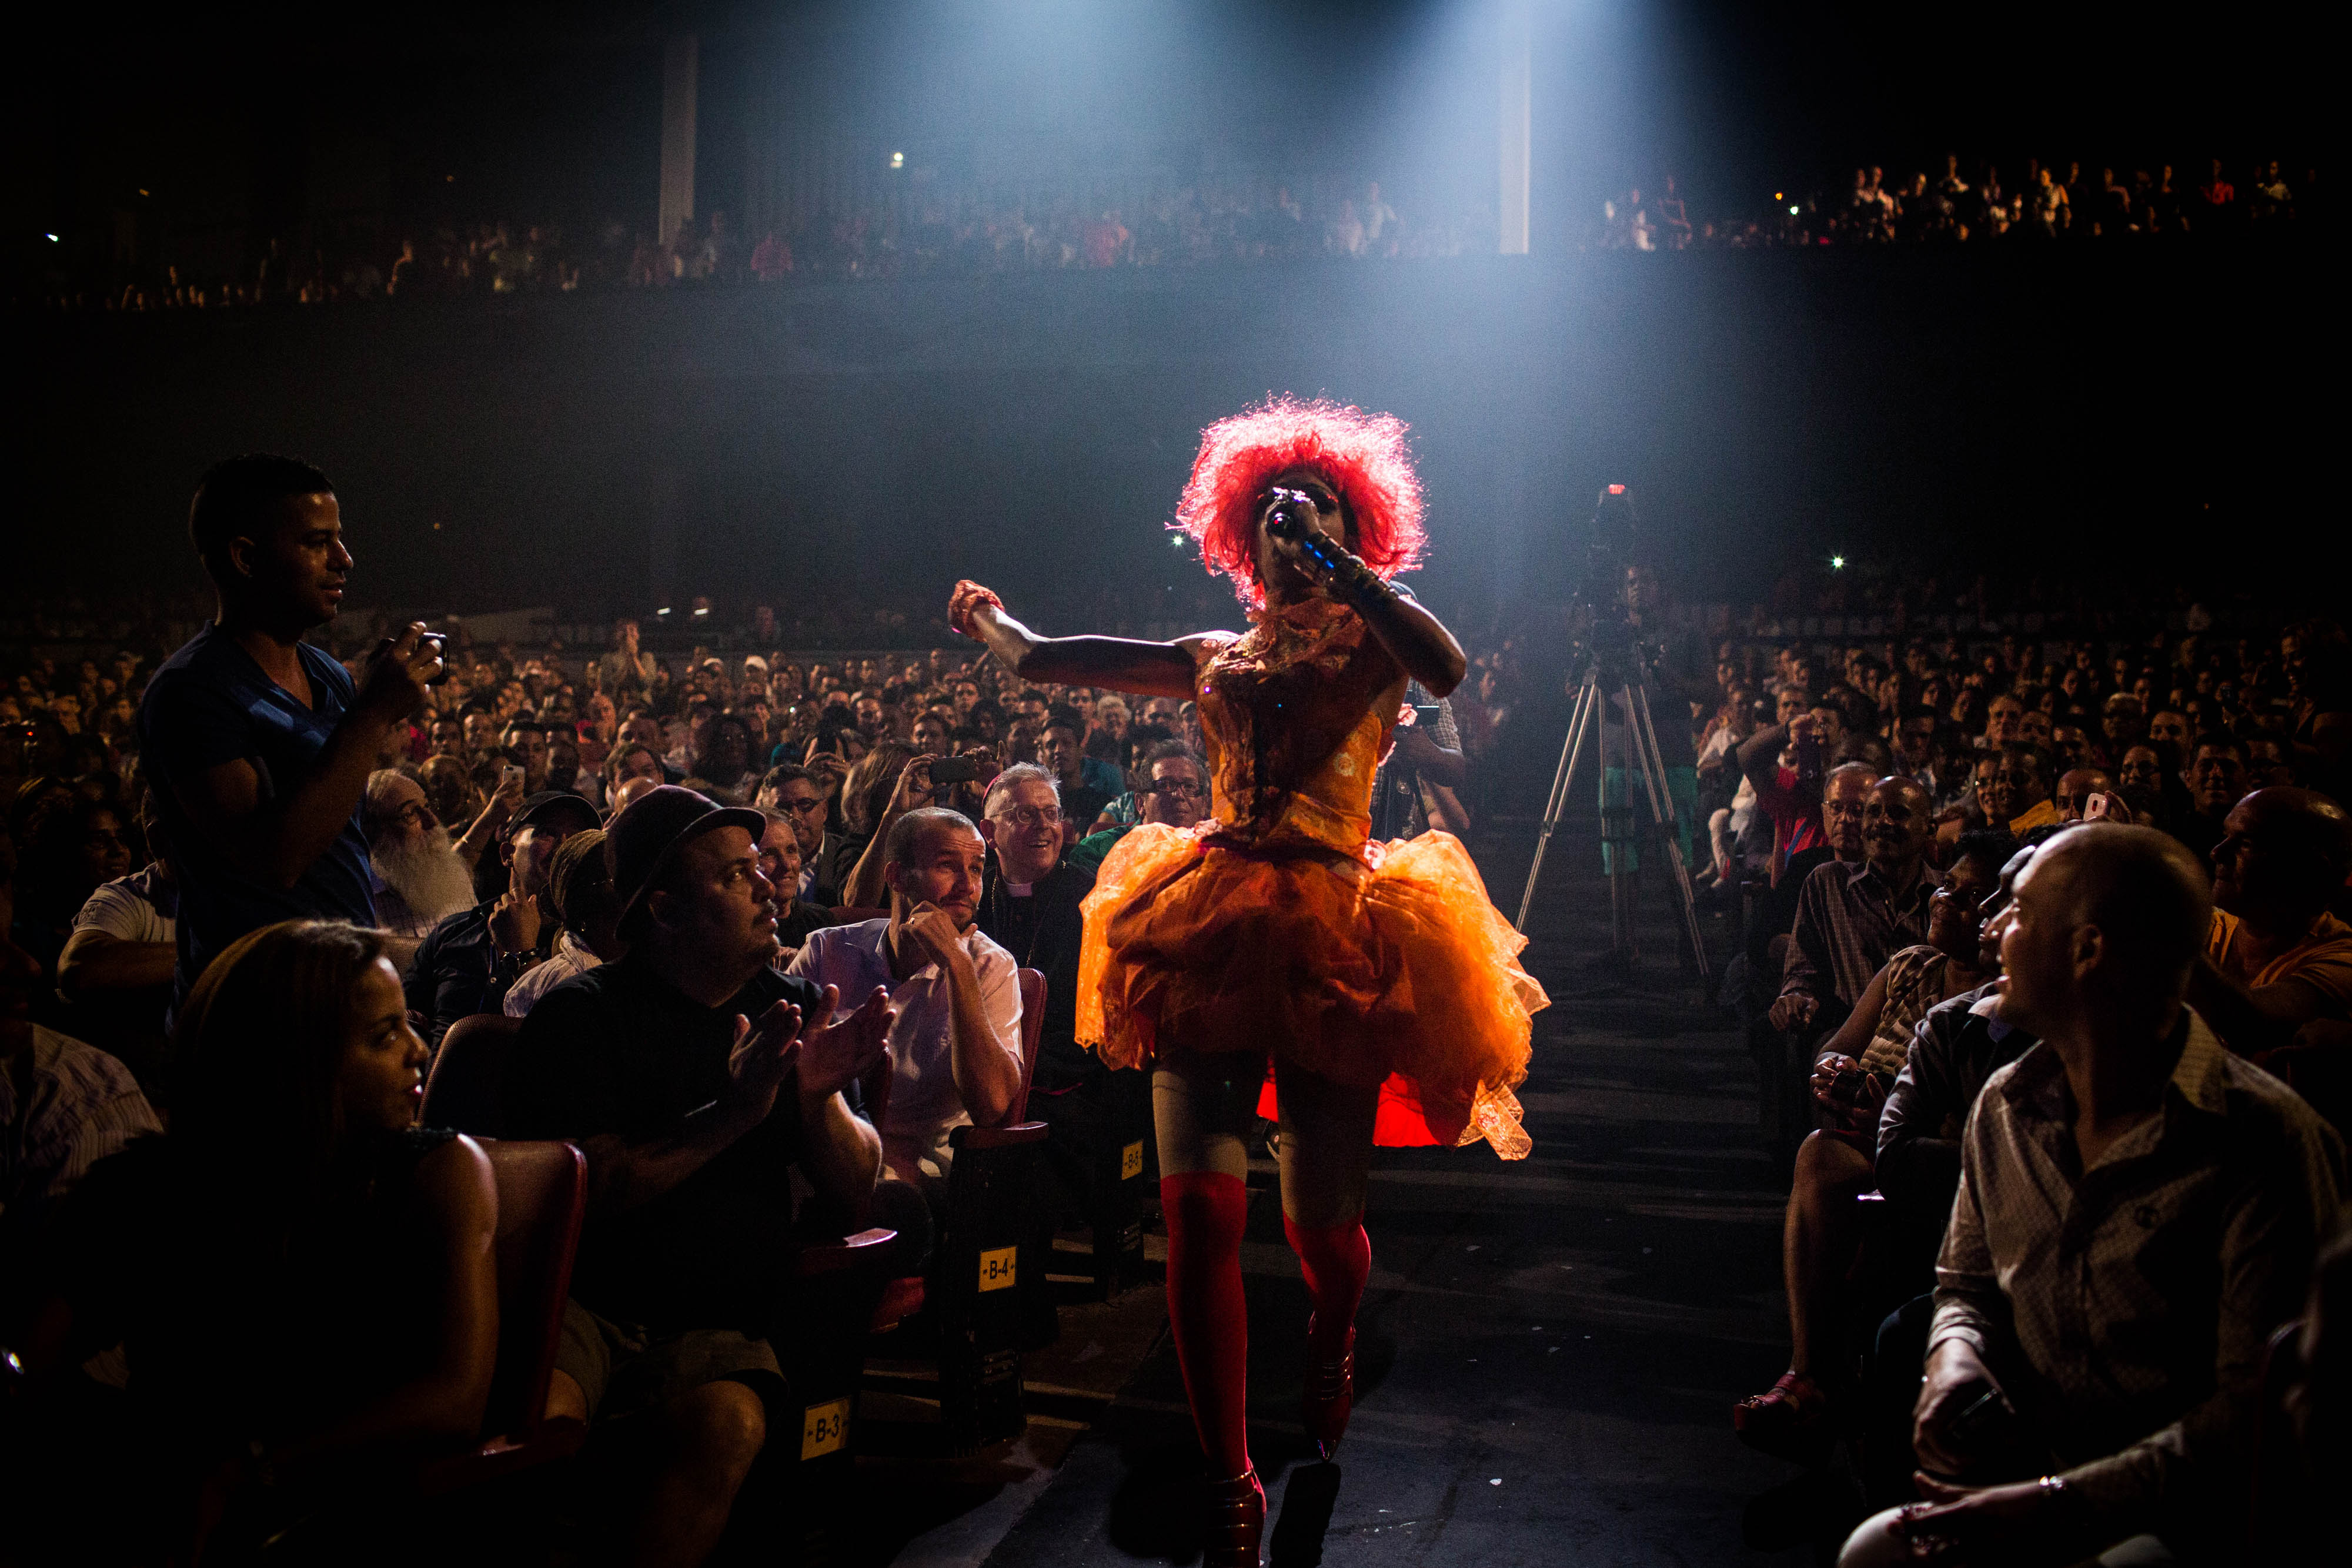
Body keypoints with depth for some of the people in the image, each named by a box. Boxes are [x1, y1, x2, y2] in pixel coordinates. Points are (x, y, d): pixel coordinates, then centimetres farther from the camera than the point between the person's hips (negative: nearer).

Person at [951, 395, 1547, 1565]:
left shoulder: (1371, 645, 10)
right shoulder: (1214, 660, 19)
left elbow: (1447, 668, -14)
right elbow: (1055, 659, 16)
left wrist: (1335, 561, -12)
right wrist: (995, 629, 4)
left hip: (1334, 934, -2)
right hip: (1210, 934, 2)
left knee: (1321, 1222, 1)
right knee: (1199, 1208, -14)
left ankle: (1332, 1340, 41)